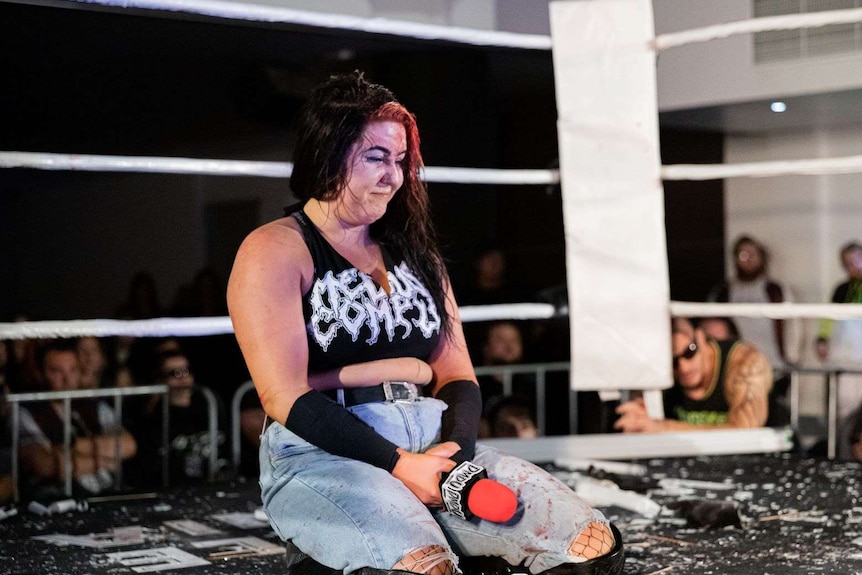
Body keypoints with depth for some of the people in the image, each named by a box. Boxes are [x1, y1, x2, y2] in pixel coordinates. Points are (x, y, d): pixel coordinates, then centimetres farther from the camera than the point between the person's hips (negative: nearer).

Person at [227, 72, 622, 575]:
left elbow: (456, 375, 14)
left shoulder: (413, 251, 21)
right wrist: (400, 465, -17)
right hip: (323, 458, -6)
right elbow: (287, 398, -10)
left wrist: (455, 448, -8)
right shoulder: (274, 253, -1)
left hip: (435, 444, 6)